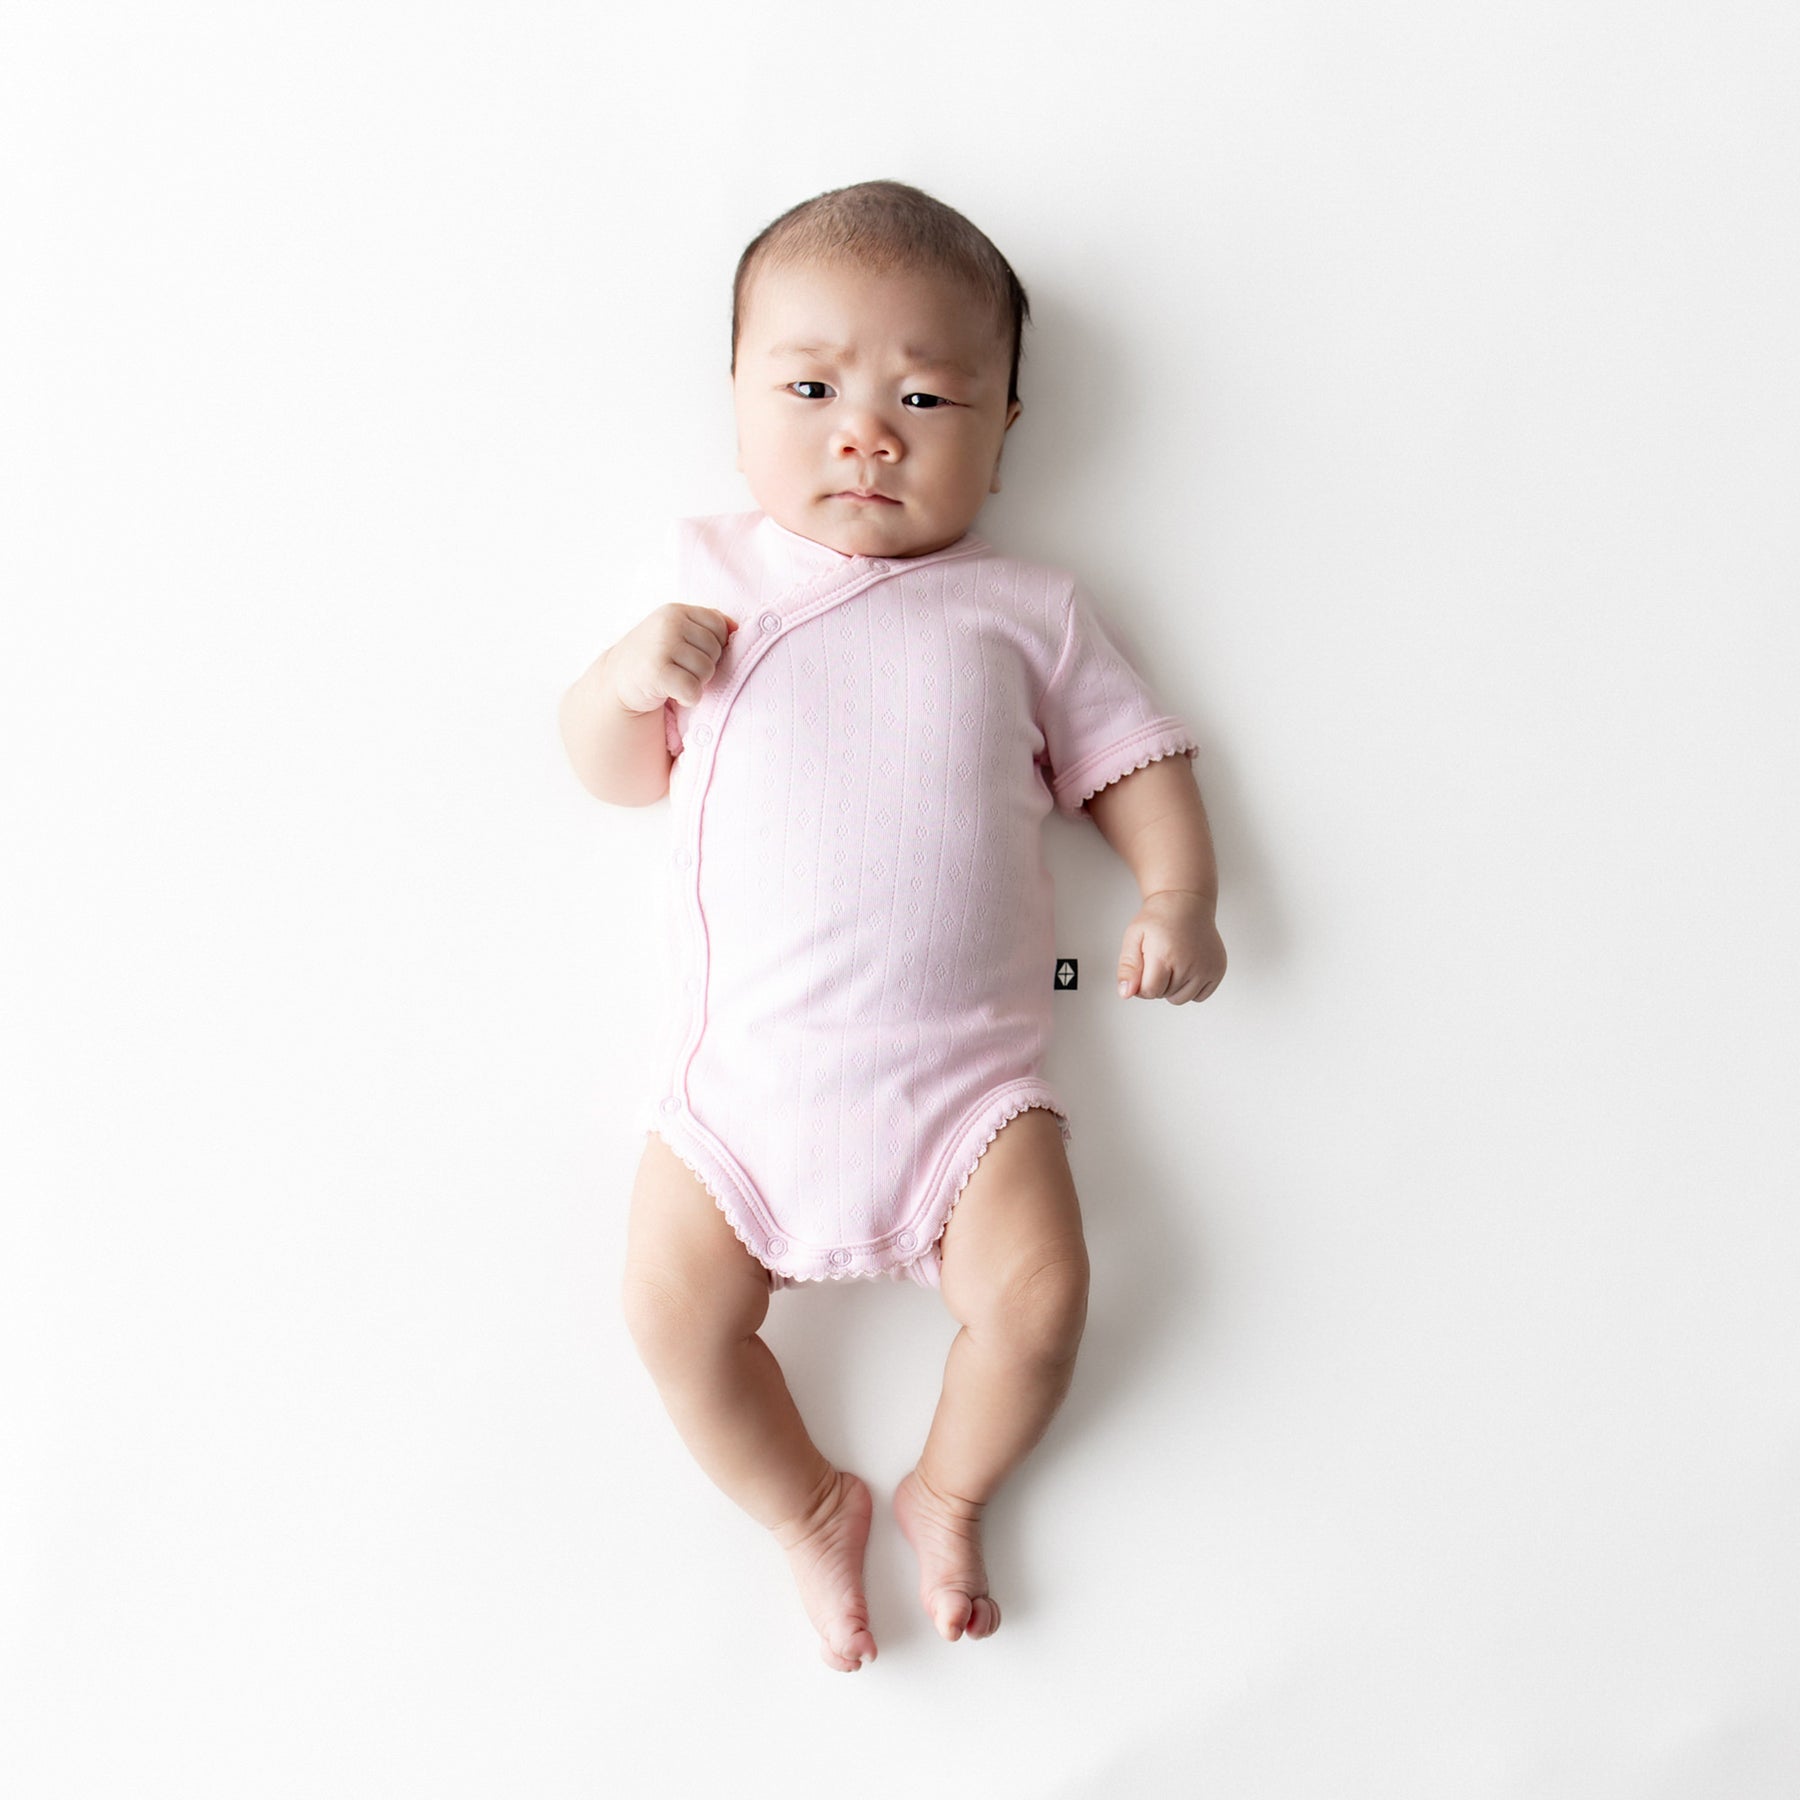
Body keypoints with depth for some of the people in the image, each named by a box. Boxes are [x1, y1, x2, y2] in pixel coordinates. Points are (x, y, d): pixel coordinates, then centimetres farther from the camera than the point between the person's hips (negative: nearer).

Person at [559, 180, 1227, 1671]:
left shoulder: (1025, 609, 7)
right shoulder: (714, 580, 8)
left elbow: (1137, 763, 11)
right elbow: (615, 771, 11)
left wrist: (1177, 899, -6)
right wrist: (629, 674, -11)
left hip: (962, 1062, 0)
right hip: (744, 1061, 1)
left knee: (1038, 1290, -13)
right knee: (677, 1311, -6)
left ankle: (949, 1493, 20)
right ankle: (811, 1507, 24)